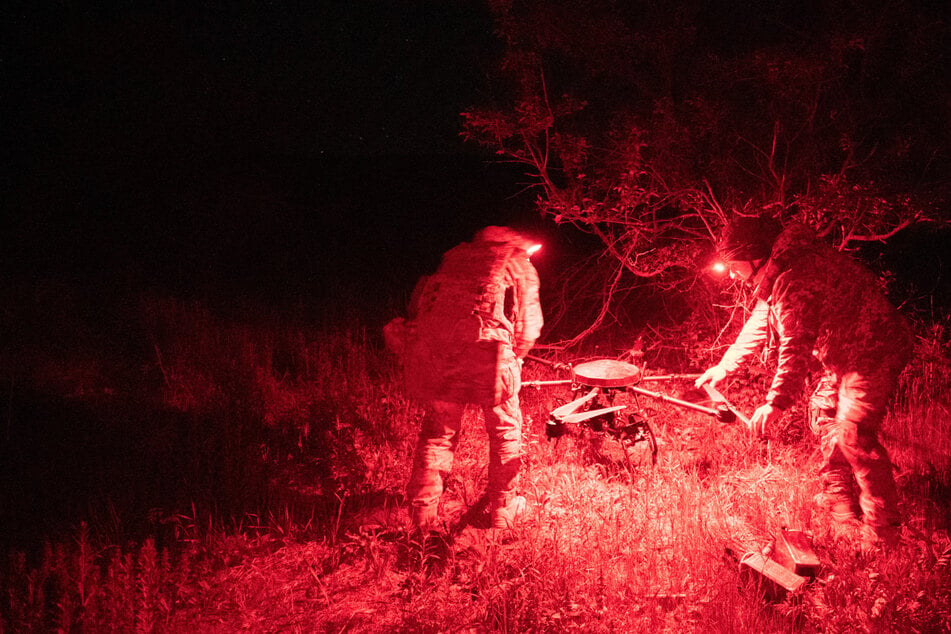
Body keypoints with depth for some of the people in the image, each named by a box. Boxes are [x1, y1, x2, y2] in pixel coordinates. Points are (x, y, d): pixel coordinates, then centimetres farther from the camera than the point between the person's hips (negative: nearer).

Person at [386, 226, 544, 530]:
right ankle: (502, 510, 24)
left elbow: (421, 305, 20)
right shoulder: (519, 266, 14)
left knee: (438, 429, 19)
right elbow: (527, 328, 9)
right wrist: (511, 358, 26)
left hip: (435, 350, 3)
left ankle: (422, 509, 24)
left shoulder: (455, 256, 24)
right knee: (505, 431, 16)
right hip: (486, 349, -3)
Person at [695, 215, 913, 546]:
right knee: (823, 412, 19)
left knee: (852, 434, -14)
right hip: (847, 350, 11)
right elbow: (761, 321, 22)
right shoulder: (777, 273, 9)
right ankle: (838, 500, 29)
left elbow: (796, 346, -33)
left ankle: (881, 527, -6)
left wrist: (776, 402, -38)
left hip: (873, 351, -11)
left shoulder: (794, 282, -26)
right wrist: (726, 365, 27)